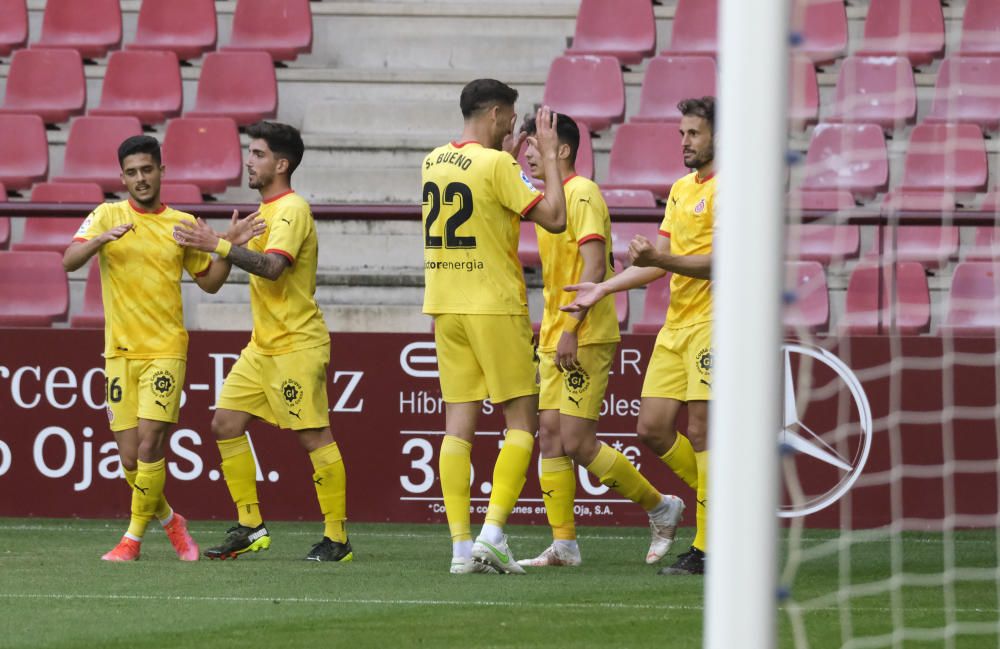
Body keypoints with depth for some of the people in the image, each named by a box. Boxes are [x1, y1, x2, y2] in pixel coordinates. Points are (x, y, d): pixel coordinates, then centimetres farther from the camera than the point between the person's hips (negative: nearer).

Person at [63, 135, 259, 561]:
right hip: (120, 351, 1)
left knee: (149, 444, -15)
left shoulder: (182, 225, 7)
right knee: (130, 457, 1)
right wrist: (102, 239, -27)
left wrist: (229, 246, -1)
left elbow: (209, 282, 16)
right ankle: (168, 520, 27)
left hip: (166, 350, -1)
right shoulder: (107, 216, 4)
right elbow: (69, 261, -9)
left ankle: (134, 539, -3)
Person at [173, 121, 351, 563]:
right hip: (263, 345, 10)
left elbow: (272, 265, -30)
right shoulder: (267, 210, 16)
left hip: (297, 345, -10)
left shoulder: (292, 210, -13)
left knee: (314, 436, -7)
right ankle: (250, 527, 10)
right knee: (225, 423, 5)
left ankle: (337, 538, -4)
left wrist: (218, 245, -33)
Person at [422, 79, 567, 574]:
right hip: (495, 306, -6)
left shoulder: (434, 162, 9)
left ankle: (461, 546, -1)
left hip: (445, 309, 6)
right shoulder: (496, 165, -12)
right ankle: (493, 533, -10)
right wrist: (549, 157, -6)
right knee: (521, 421, 2)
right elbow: (554, 219, -14)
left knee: (458, 423, 4)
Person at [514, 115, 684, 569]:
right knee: (550, 435, 2)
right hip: (555, 338, 9)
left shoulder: (582, 194, -12)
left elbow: (595, 267, -19)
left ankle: (660, 508, 6)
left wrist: (571, 328, -23)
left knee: (576, 442, -10)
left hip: (585, 338, -9)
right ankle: (563, 544, 3)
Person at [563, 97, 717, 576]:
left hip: (712, 322, -9)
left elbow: (721, 262, -18)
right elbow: (660, 261, 20)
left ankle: (709, 548, -5)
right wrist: (603, 288, 14)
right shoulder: (680, 190, 18)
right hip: (676, 325, 9)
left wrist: (658, 259, -27)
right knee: (652, 428, 3)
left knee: (700, 432, -10)